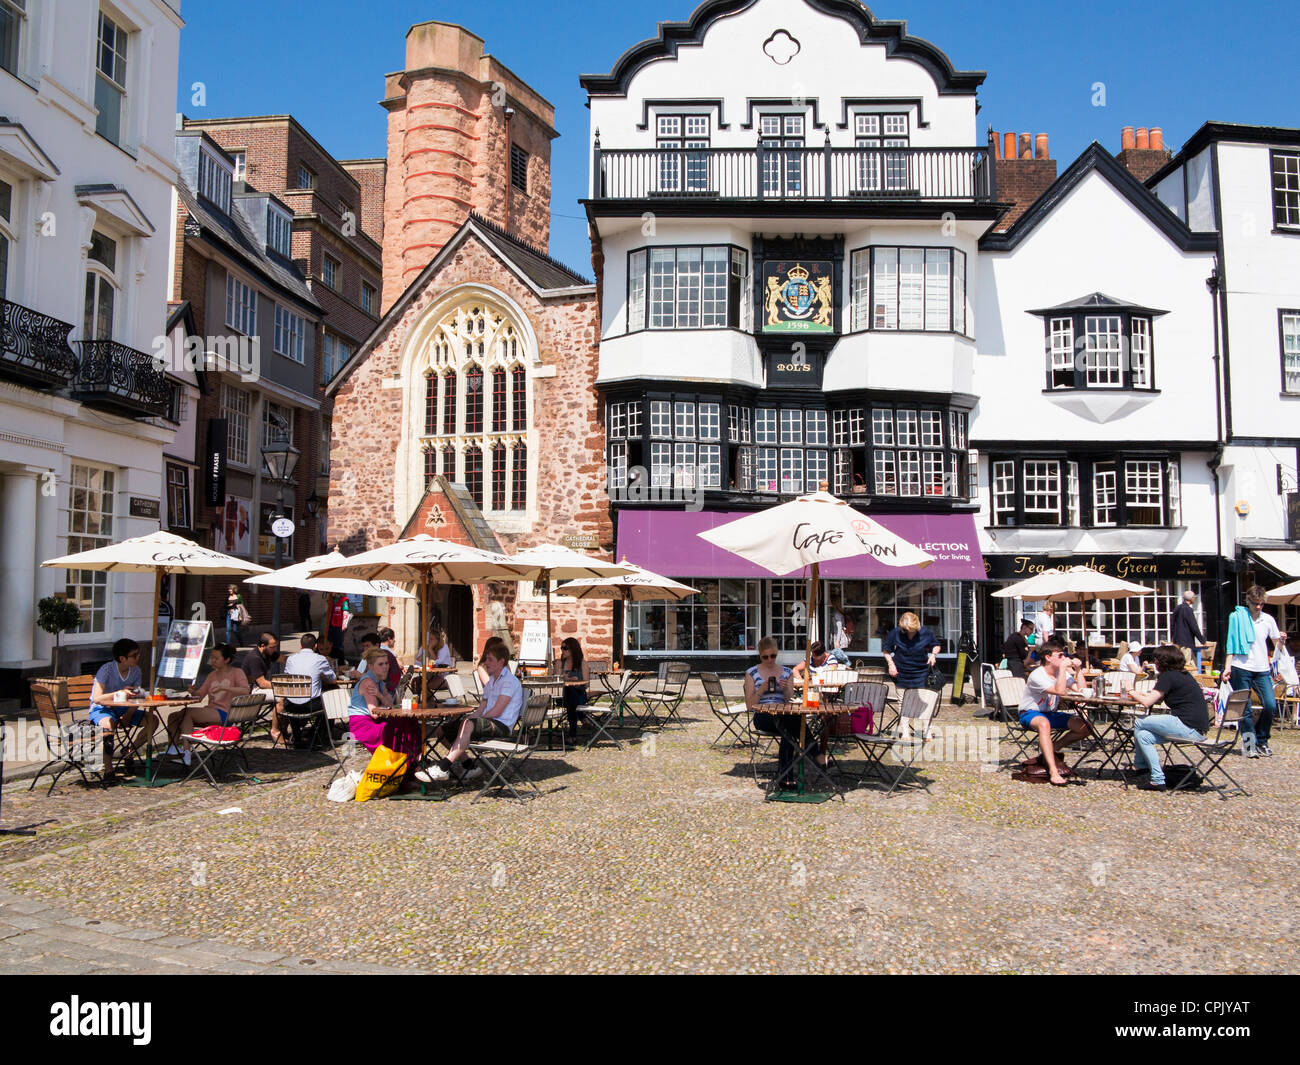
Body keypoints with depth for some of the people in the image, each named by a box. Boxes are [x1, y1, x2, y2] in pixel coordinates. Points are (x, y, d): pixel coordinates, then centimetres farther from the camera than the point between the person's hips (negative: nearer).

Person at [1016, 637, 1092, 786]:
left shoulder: (1062, 673, 5)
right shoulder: (1037, 676, -20)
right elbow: (1060, 691, -33)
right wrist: (1063, 667, -28)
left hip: (1051, 713, 8)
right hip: (1030, 713, -8)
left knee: (1085, 727, -10)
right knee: (1044, 723, -43)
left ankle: (1051, 751, 4)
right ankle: (1053, 771, -46)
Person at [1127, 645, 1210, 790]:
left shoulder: (1168, 676, -10)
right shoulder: (1182, 675, 19)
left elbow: (1147, 702, -12)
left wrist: (1134, 695, 5)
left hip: (1189, 728, -9)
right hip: (1198, 730, 9)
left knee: (1139, 723, -2)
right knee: (1142, 735, 10)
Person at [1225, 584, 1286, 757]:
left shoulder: (1268, 619, 10)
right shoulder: (1237, 617, 3)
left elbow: (1277, 644, 17)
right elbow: (1231, 644, 3)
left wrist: (1282, 640, -7)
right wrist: (1228, 667, -5)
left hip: (1262, 669, 3)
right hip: (1241, 668, -2)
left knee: (1271, 706, -7)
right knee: (1245, 710, -2)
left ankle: (1261, 740, 12)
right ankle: (1250, 744, 7)